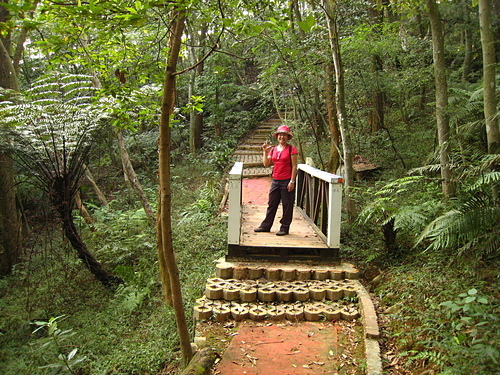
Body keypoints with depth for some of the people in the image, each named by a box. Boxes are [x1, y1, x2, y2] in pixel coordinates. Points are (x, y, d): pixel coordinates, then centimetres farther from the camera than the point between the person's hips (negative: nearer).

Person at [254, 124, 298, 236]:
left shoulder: (291, 149, -4)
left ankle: (284, 228, 12)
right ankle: (265, 226, 21)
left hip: (287, 181, -5)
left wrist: (292, 181, -13)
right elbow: (266, 164, 8)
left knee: (287, 205, 3)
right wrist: (265, 151, -2)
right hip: (275, 181, 5)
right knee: (271, 204, 12)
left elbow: (294, 166, -7)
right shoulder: (273, 149, 11)